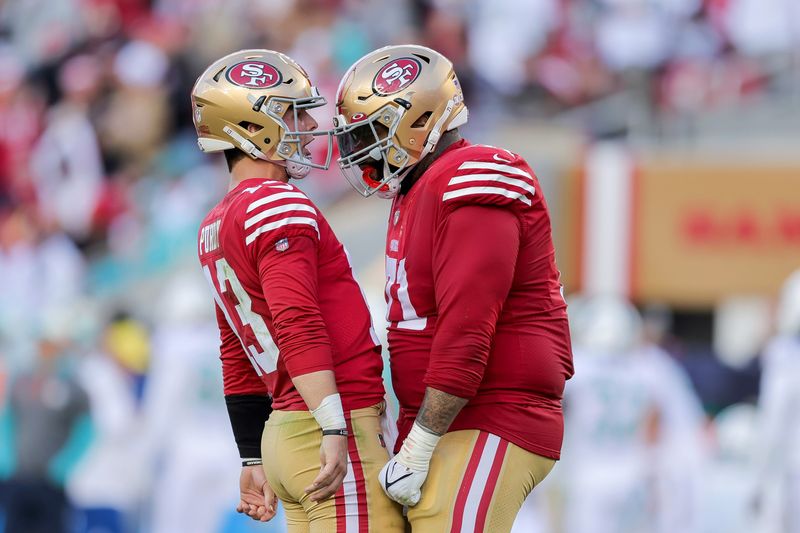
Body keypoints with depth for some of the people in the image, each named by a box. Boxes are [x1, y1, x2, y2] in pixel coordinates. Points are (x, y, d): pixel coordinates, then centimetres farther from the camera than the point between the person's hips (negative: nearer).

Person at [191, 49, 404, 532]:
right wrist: (334, 430, -27)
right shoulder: (278, 208, -10)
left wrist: (254, 461, 25)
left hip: (283, 431, 9)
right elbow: (298, 324, -22)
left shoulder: (217, 228, 19)